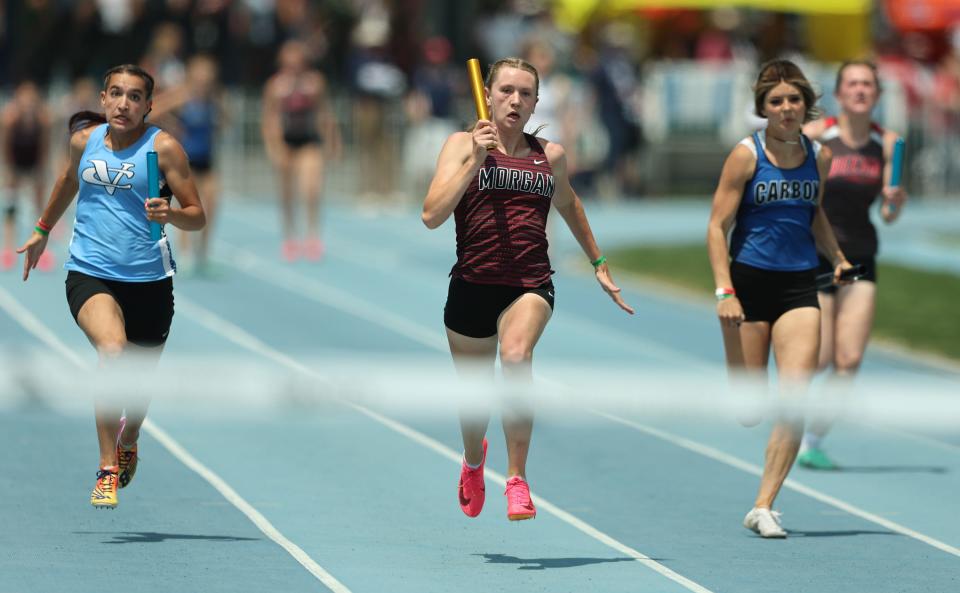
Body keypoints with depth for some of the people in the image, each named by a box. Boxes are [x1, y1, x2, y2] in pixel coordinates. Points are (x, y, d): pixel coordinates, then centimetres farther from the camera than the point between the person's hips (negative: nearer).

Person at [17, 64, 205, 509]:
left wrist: (171, 215, -26)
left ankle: (129, 440, 50)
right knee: (112, 350, -28)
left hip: (148, 278, 0)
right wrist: (43, 230, 37)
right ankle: (107, 470, -24)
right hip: (89, 273, 0)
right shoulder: (85, 139, 4)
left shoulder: (163, 147, -5)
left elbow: (197, 217, -4)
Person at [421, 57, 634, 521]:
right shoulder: (462, 144, 3)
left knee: (516, 355, -32)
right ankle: (473, 462, 51)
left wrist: (597, 262, 40)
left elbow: (568, 204, 32)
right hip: (472, 284, 0)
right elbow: (432, 215, -9)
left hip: (530, 285, 0)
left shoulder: (550, 155, 11)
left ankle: (517, 479, -25)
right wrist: (475, 158, -15)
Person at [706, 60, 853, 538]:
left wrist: (836, 256, 8)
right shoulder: (747, 155, -7)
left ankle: (763, 507, -7)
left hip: (799, 286, 3)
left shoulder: (819, 157, 6)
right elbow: (718, 225, -7)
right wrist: (724, 291, -16)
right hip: (749, 282, -3)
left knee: (795, 399, -12)